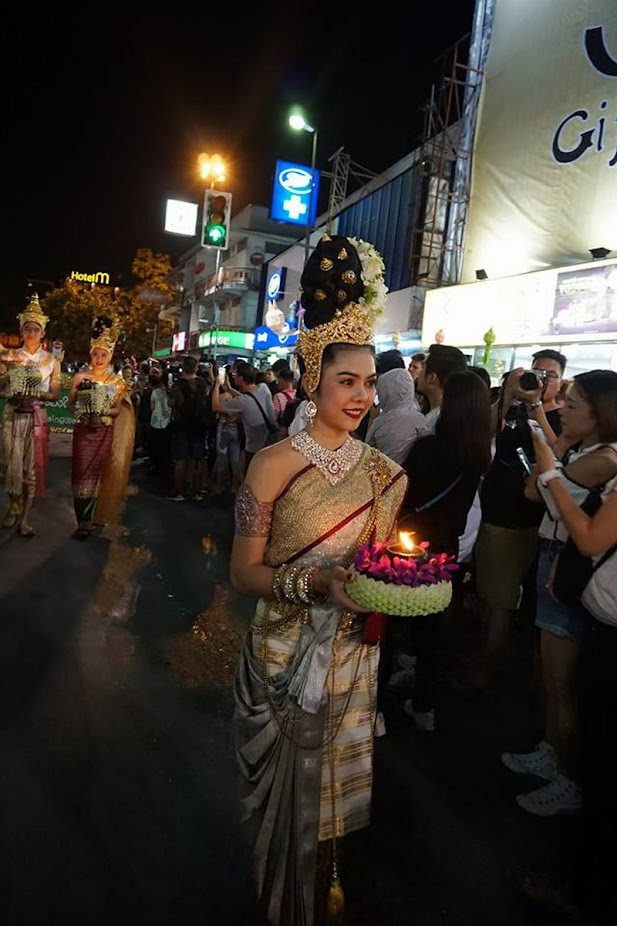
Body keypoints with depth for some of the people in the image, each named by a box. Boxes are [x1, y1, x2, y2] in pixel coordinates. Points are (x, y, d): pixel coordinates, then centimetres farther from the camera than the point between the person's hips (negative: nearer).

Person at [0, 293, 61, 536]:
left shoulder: (51, 360, 2)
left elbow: (55, 395, 2)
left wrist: (35, 394, -15)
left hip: (36, 418, -1)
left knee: (32, 466, 0)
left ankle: (25, 517, 6)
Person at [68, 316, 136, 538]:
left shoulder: (118, 382, 2)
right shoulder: (80, 377, 1)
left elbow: (118, 409, 4)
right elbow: (71, 403, 5)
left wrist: (102, 412, -16)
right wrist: (83, 413, -16)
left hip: (105, 433, 1)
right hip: (83, 431, 0)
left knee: (96, 475, 6)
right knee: (81, 474, -4)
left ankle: (88, 520, 16)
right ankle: (82, 522, 1)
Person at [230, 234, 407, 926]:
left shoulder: (383, 472, -2)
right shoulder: (273, 465, -16)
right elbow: (243, 574, -14)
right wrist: (315, 584, -29)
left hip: (354, 660, 4)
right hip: (285, 657, -4)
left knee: (332, 791, 24)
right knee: (285, 797, 15)